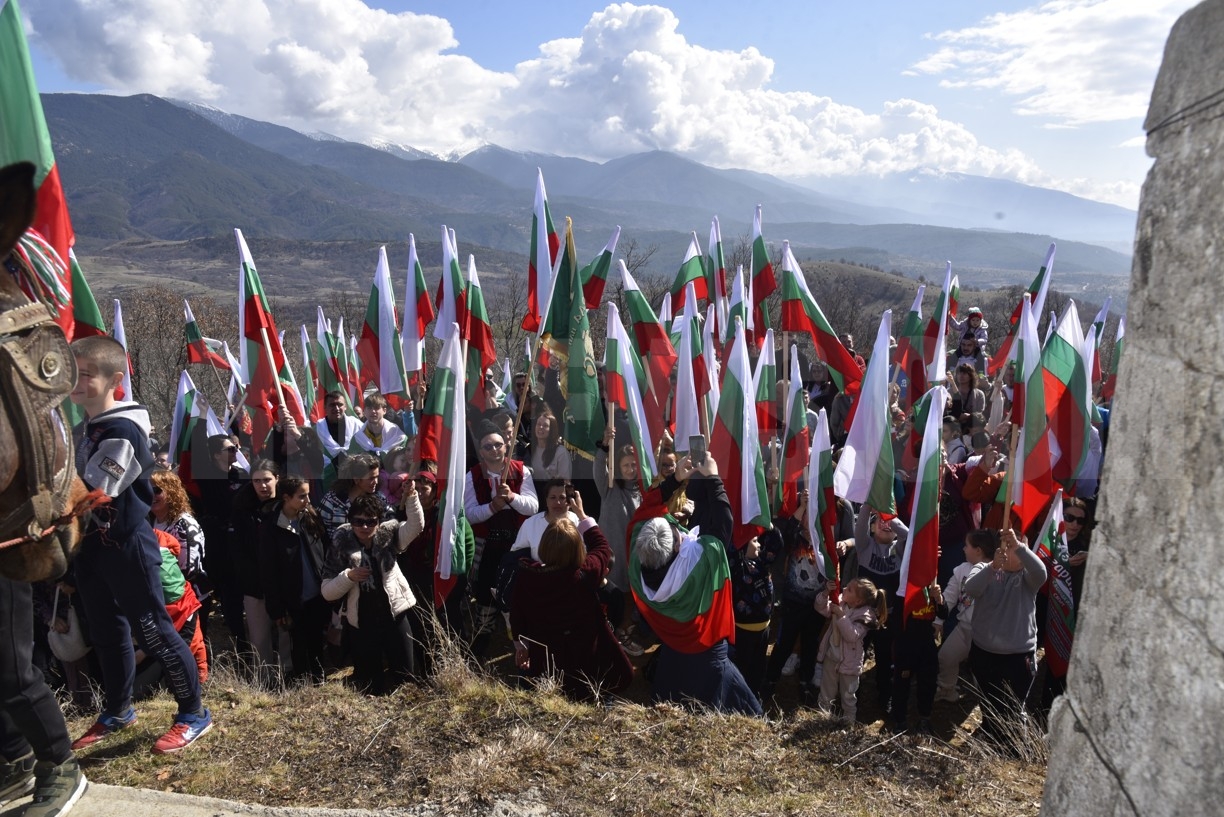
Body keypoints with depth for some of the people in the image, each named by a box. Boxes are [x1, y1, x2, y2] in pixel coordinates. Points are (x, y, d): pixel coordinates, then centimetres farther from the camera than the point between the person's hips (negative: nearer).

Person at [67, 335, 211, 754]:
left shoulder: (122, 431, -20)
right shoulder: (88, 427, 10)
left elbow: (92, 494, -24)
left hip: (127, 545, -9)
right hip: (94, 544, 9)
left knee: (153, 630, -1)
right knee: (107, 631, 20)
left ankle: (194, 714, 12)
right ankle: (117, 711, 37)